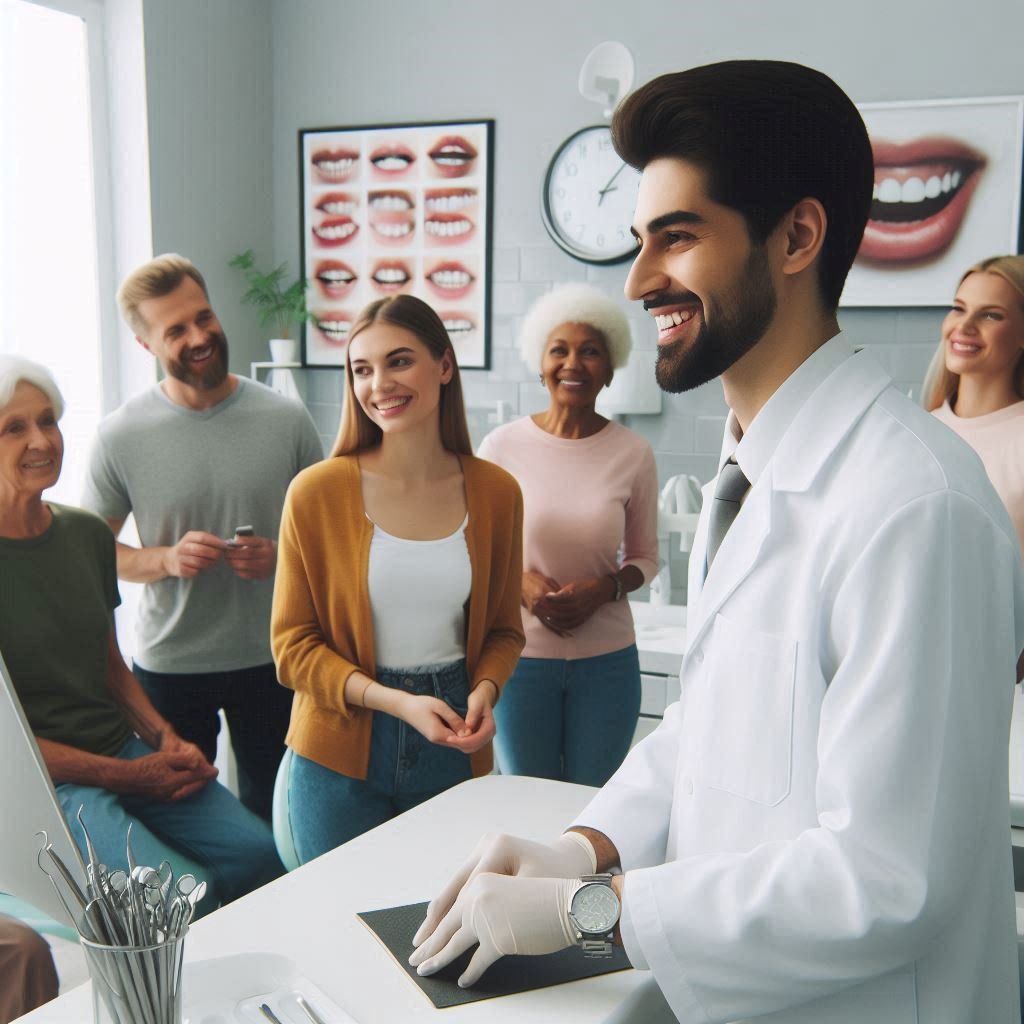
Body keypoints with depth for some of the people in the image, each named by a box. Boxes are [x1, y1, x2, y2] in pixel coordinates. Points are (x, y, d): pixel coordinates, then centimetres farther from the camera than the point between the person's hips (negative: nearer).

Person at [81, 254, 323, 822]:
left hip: (270, 659, 1)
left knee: (272, 813, 17)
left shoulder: (286, 419, -5)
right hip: (168, 664, -1)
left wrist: (280, 557, -14)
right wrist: (166, 560, -17)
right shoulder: (121, 435, -8)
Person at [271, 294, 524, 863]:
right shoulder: (316, 492, -9)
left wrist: (484, 692, -10)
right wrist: (396, 701, -18)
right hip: (341, 752, -2)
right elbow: (293, 644, -6)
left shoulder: (495, 492, -2)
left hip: (453, 749, 2)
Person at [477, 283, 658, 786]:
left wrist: (605, 588, -13)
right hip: (518, 654, 0)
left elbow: (645, 556, 7)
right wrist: (518, 581, -14)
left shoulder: (632, 453, -4)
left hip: (606, 658, 0)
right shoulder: (502, 446, -5)